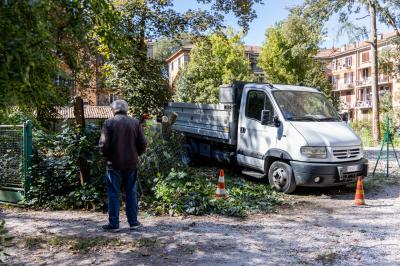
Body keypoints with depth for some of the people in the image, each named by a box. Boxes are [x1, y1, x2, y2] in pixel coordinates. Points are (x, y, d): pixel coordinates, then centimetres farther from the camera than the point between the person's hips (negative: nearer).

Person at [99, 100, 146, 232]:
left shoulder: (109, 123, -7)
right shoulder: (135, 122, 1)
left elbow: (103, 144, -12)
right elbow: (142, 143, -1)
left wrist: (107, 156, 6)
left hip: (114, 163, -3)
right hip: (131, 163, 3)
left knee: (113, 194, 6)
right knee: (131, 192, 13)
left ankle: (114, 224, 10)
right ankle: (133, 222, 18)